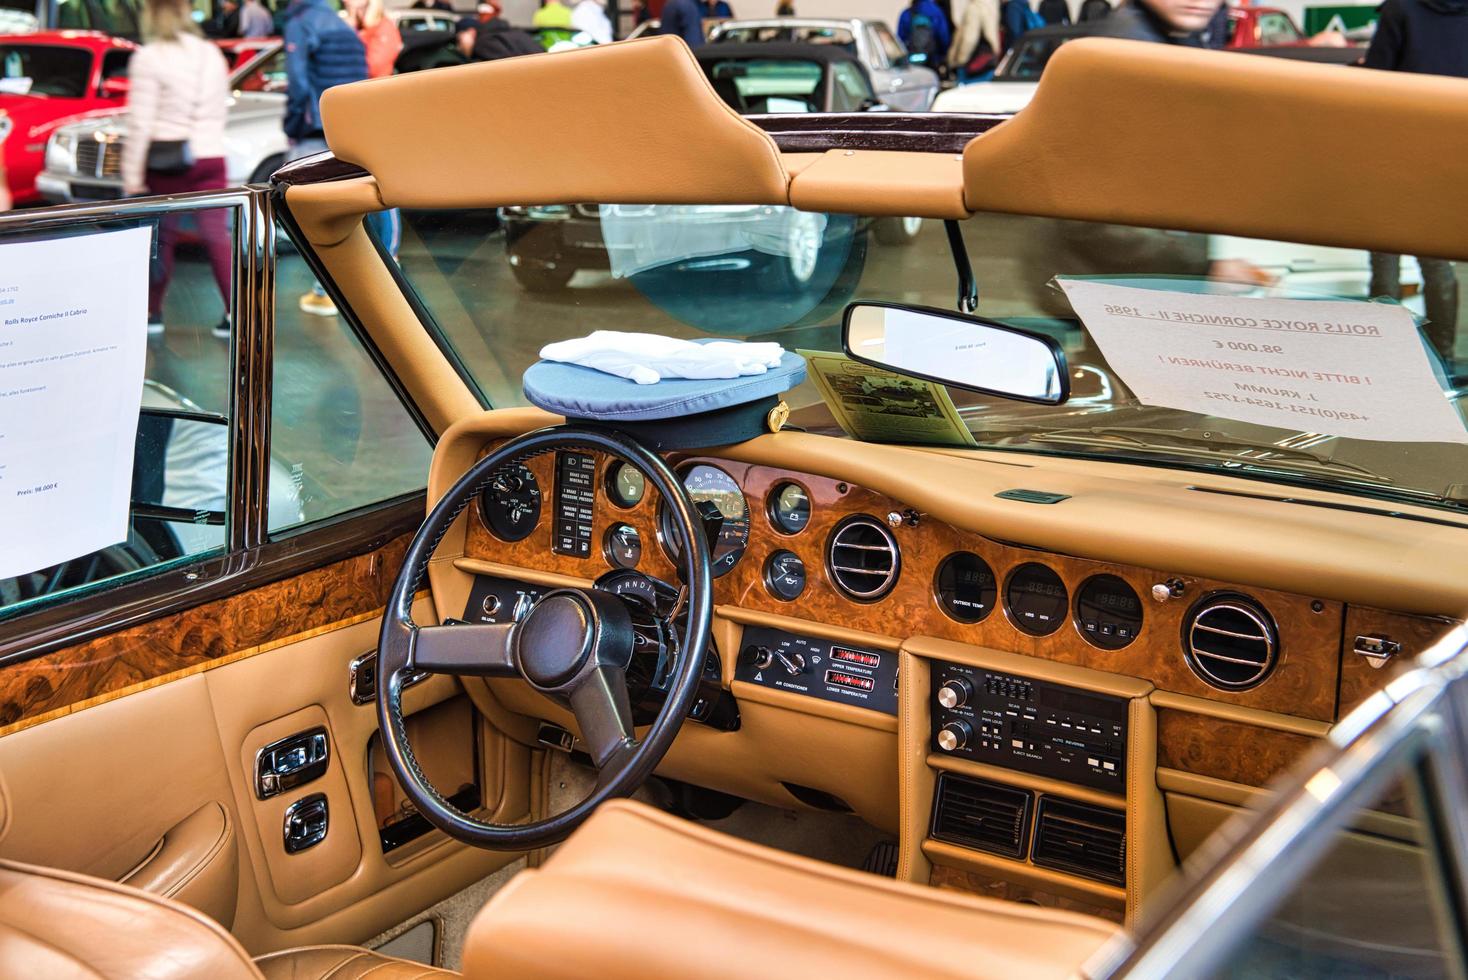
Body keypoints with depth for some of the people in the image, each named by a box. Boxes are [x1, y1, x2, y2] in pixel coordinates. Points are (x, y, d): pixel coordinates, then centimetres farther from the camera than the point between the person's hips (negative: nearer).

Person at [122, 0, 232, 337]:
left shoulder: (149, 58, -9)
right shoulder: (212, 54, 8)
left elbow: (140, 123, -12)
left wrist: (132, 176, -9)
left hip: (165, 161, -3)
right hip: (210, 158, 4)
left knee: (162, 237, 8)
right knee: (217, 237, 2)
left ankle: (152, 312, 18)